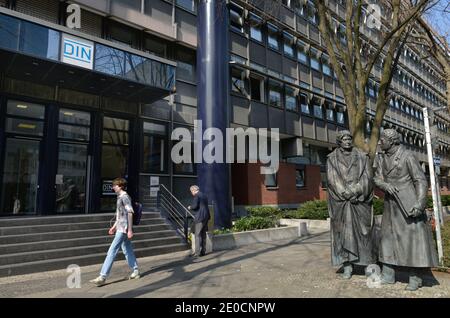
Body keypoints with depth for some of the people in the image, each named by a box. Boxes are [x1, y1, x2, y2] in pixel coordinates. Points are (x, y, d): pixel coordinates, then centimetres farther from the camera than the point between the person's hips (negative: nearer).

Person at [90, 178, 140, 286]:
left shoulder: (125, 197, -13)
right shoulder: (120, 197, 17)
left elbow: (130, 213, -18)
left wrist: (130, 229, -21)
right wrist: (114, 227, 24)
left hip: (123, 229, -10)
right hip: (121, 228, 10)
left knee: (112, 251, -9)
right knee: (127, 250, 13)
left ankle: (102, 277, -5)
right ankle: (136, 271, 22)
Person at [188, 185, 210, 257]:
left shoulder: (196, 196, -9)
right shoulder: (204, 195, 17)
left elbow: (195, 206, -19)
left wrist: (190, 207, 1)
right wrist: (192, 207, 21)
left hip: (200, 217, -8)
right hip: (206, 216, 9)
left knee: (198, 235, -4)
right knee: (203, 234, 13)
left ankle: (197, 252, -4)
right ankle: (203, 251, 16)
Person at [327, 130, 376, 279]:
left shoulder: (362, 156, 10)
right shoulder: (332, 158, 6)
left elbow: (367, 176, 0)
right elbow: (333, 179, -4)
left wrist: (356, 192, -13)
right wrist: (347, 194, -14)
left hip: (361, 200, 1)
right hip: (341, 201, -1)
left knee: (363, 230, 2)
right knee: (344, 231, -1)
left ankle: (368, 263, 12)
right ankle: (347, 265, 5)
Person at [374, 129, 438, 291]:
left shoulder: (407, 157, -12)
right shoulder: (381, 158, 6)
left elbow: (421, 181, -12)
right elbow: (378, 178, 3)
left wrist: (419, 204, -21)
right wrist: (385, 185, -20)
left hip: (408, 203, -6)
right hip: (391, 204, 6)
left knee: (413, 237, -2)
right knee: (388, 236, 8)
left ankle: (415, 278, 9)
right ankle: (388, 275, 17)